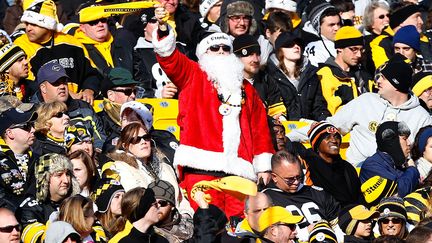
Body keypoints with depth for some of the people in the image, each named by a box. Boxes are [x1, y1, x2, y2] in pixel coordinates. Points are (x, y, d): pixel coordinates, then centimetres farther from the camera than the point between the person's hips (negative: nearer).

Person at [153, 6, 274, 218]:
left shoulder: (245, 88, 26)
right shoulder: (193, 76, 17)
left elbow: (260, 128, 22)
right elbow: (169, 58, 0)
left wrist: (263, 166, 13)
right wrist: (163, 29, -18)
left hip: (238, 169, 3)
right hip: (202, 167, -3)